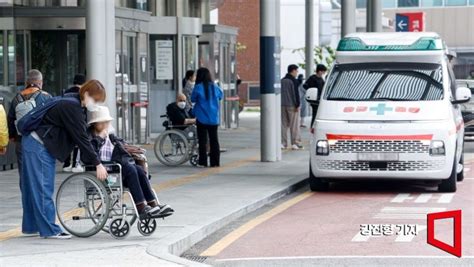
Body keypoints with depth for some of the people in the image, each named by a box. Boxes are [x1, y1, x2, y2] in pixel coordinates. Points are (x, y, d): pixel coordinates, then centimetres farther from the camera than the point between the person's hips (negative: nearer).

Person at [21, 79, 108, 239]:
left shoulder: (76, 106, 10)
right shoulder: (72, 107, -21)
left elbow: (82, 135, 12)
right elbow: (81, 138, -23)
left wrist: (92, 159, 6)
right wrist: (97, 164, -22)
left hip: (40, 145, 11)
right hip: (38, 146, -10)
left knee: (35, 188, 15)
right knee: (43, 188, -8)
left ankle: (31, 226, 22)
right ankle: (49, 229, -7)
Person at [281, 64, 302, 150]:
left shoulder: (282, 81, 12)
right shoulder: (294, 81, -10)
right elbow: (296, 94, -15)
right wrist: (297, 105, -13)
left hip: (283, 105, 7)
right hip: (292, 105, -6)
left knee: (284, 124, 8)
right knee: (294, 125, -3)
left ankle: (283, 143, 5)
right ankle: (294, 143, -5)